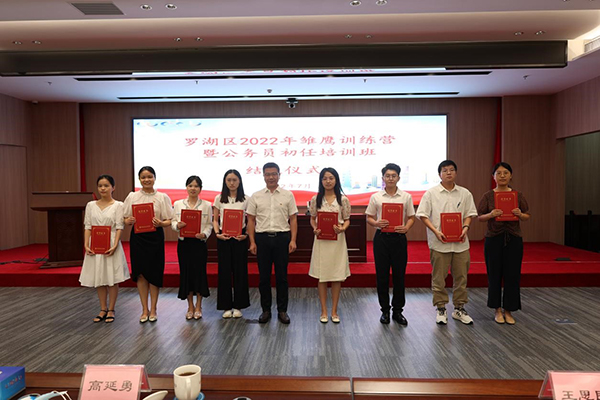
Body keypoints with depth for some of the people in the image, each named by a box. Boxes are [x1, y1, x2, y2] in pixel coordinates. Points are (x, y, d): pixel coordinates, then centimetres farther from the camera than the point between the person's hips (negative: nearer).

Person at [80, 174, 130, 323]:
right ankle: (103, 309, 24)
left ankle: (111, 310, 17)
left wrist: (114, 246, -19)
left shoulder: (118, 205, -3)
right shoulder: (91, 205, 7)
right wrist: (86, 245, -7)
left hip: (111, 245, -3)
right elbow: (88, 227, 5)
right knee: (98, 278, 10)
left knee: (112, 278, 3)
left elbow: (119, 227, -8)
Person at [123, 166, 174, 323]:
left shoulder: (162, 197, 1)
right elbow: (126, 219, 8)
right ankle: (145, 309, 18)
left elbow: (169, 220, 1)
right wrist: (129, 221, -14)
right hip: (137, 237, 1)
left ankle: (153, 309, 17)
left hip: (155, 237, -1)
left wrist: (161, 223, -19)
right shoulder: (132, 196, 5)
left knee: (154, 273, 3)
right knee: (140, 273, 5)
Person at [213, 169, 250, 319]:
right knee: (224, 270, 3)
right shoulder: (219, 198, 5)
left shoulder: (245, 200, 3)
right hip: (223, 237, 1)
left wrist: (246, 235, -11)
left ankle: (238, 306, 16)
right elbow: (215, 220, 9)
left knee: (240, 270, 3)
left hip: (240, 237, -1)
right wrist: (217, 233, -7)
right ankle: (226, 306, 15)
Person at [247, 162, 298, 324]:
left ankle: (282, 310, 17)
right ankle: (266, 310, 20)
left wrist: (293, 240, -6)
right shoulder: (256, 196, 6)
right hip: (262, 238, 1)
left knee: (282, 276, 5)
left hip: (282, 238, -1)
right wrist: (252, 242, -1)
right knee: (263, 276, 7)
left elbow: (293, 219, 3)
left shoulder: (288, 195, 4)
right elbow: (251, 220, 6)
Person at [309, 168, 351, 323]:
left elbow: (347, 220, 6)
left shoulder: (343, 199, 1)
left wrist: (342, 228, -15)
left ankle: (334, 311, 18)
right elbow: (312, 219, 11)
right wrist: (315, 228, -9)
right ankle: (324, 311, 17)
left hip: (338, 240, 0)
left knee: (337, 276, 5)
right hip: (321, 239, 0)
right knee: (322, 277, 4)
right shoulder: (316, 199, 3)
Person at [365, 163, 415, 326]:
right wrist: (376, 223, -15)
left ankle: (397, 311, 19)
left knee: (399, 275, 5)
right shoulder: (376, 197, 4)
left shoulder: (406, 196, 5)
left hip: (399, 238, 0)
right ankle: (385, 310, 18)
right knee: (382, 275, 4)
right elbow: (369, 217, 6)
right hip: (381, 238, 0)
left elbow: (411, 217, 8)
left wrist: (406, 227, -12)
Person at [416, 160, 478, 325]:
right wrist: (436, 231, -14)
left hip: (460, 242, 3)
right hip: (439, 243, -3)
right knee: (439, 277, 4)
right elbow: (422, 215, -4)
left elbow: (469, 214, 12)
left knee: (461, 276, 10)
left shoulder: (465, 193, 8)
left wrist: (465, 228, -8)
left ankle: (459, 309, 24)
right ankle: (441, 309, 17)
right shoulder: (431, 193, -1)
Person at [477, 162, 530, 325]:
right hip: (493, 238, -1)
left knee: (512, 274, 3)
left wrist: (520, 214, -13)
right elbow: (479, 217, 0)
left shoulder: (518, 195, 4)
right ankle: (497, 310, 18)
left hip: (513, 238, 1)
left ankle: (508, 311, 18)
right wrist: (490, 215, -19)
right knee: (494, 274, 3)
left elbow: (527, 216, 9)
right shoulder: (488, 196, 0)